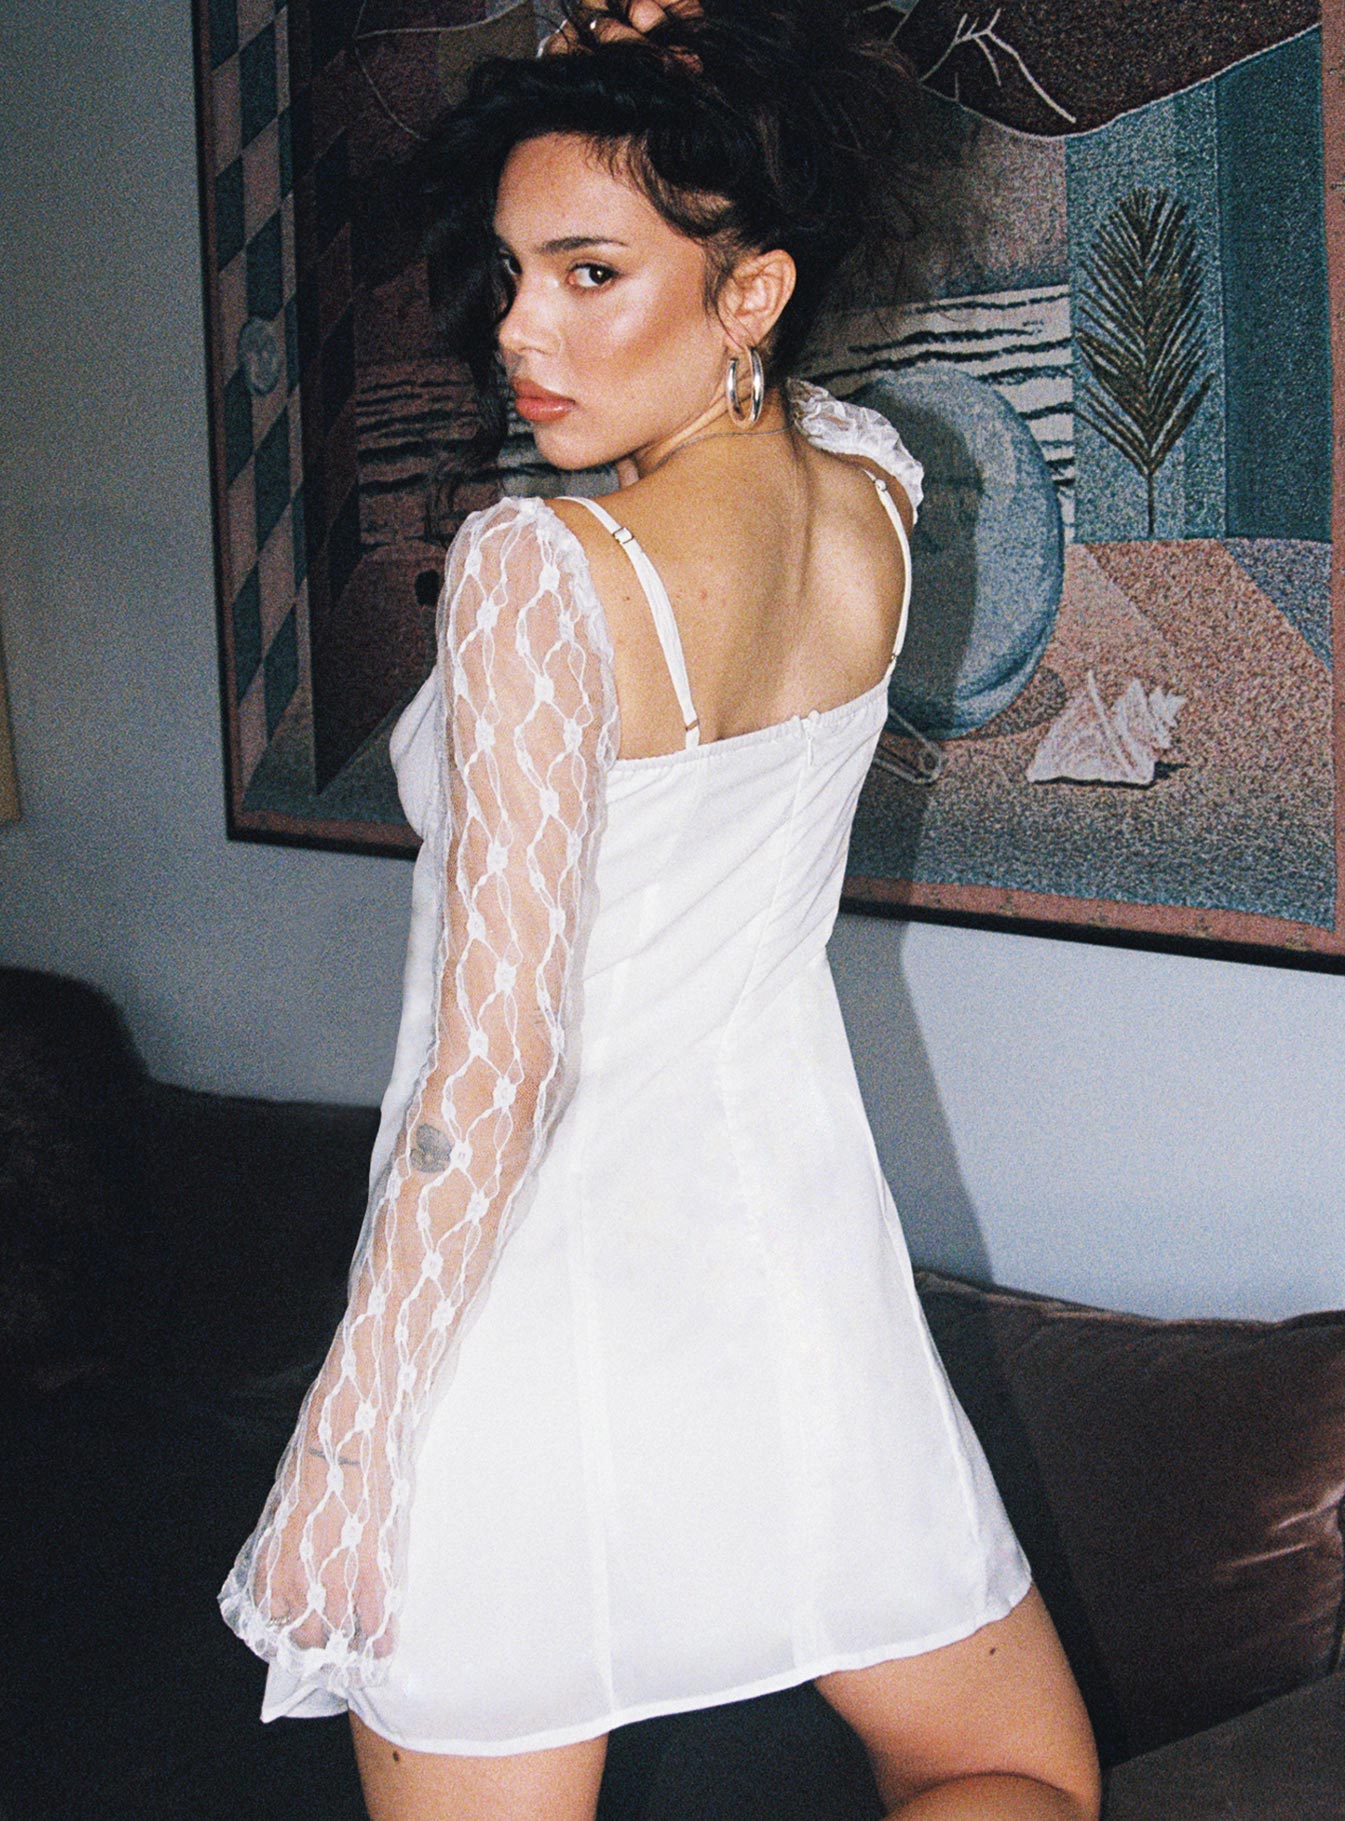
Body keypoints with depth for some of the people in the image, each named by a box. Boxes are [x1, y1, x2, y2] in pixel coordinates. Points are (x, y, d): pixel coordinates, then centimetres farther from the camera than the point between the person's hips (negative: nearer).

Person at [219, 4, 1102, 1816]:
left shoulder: (537, 570, -20)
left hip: (547, 1289, -5)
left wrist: (343, 1434, -11)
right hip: (796, 1246, 5)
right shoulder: (874, 495, -2)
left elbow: (494, 1071, -20)